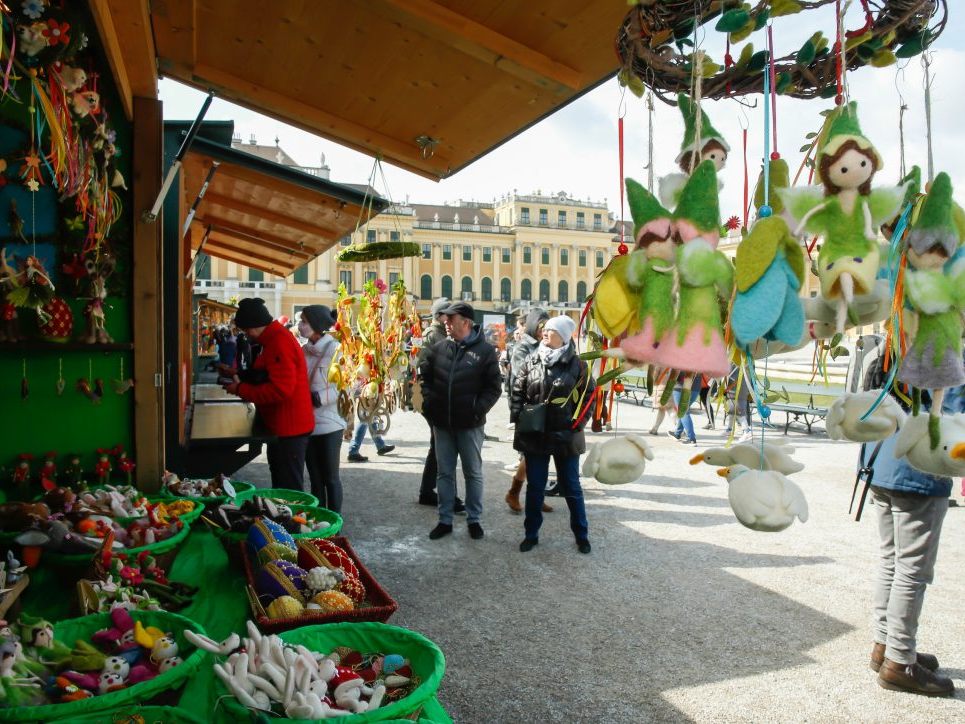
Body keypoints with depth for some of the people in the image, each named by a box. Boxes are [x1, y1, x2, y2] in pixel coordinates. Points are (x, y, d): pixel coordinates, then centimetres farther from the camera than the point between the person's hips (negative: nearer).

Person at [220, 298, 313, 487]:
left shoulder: (279, 342, -21)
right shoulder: (273, 339, 12)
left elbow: (280, 390, -27)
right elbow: (263, 376, 22)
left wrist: (240, 390, -18)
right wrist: (237, 374, 11)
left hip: (289, 428, -11)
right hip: (281, 426, 11)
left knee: (290, 487, -2)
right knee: (280, 482, 20)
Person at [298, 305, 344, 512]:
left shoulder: (335, 349, -11)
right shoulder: (304, 350, 6)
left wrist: (317, 398, -20)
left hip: (328, 424, -5)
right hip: (307, 424, 6)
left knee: (330, 478, 6)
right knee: (315, 478, 15)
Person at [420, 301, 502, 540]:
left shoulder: (485, 350, -8)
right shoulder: (438, 348, 3)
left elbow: (493, 388, -6)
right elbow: (425, 377, 13)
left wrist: (478, 409, -15)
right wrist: (428, 403, 2)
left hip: (470, 424, -3)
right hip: (441, 423, 3)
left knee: (473, 473, 11)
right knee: (445, 473, 12)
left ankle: (474, 519, 24)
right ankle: (445, 520, 24)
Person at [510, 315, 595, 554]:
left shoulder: (577, 364, -5)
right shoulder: (531, 361, 1)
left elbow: (588, 396, 1)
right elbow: (517, 390, 7)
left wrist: (577, 423, -5)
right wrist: (518, 416, -2)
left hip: (565, 436, -2)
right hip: (534, 435, 2)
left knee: (571, 487, 11)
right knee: (534, 486, 11)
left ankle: (581, 534, 26)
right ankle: (531, 533, 25)